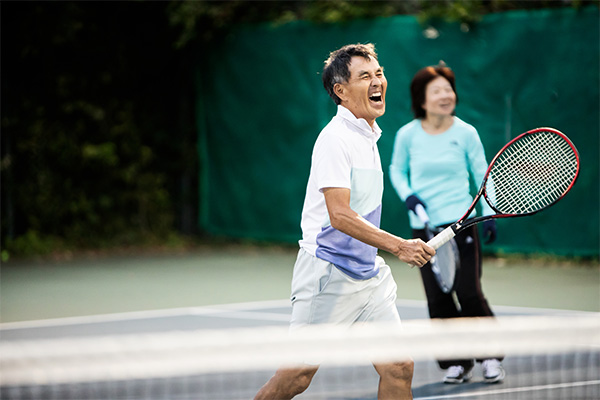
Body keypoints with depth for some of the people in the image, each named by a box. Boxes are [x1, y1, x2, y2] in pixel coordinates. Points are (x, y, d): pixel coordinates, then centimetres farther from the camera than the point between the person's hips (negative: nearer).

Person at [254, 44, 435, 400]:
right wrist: (398, 245, -28)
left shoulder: (369, 135, 14)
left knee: (399, 369, -2)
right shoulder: (336, 139, -15)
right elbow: (340, 215, -24)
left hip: (369, 274, 8)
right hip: (328, 274, -8)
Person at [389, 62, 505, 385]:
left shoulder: (465, 133, -3)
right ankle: (457, 363, 13)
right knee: (438, 300, 1)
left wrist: (489, 213, -3)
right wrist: (407, 194, -6)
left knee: (470, 293, -8)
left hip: (461, 223, -1)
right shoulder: (407, 135, -2)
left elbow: (482, 174, 5)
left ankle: (491, 357, 9)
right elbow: (397, 170, 13)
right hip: (424, 228, 1)